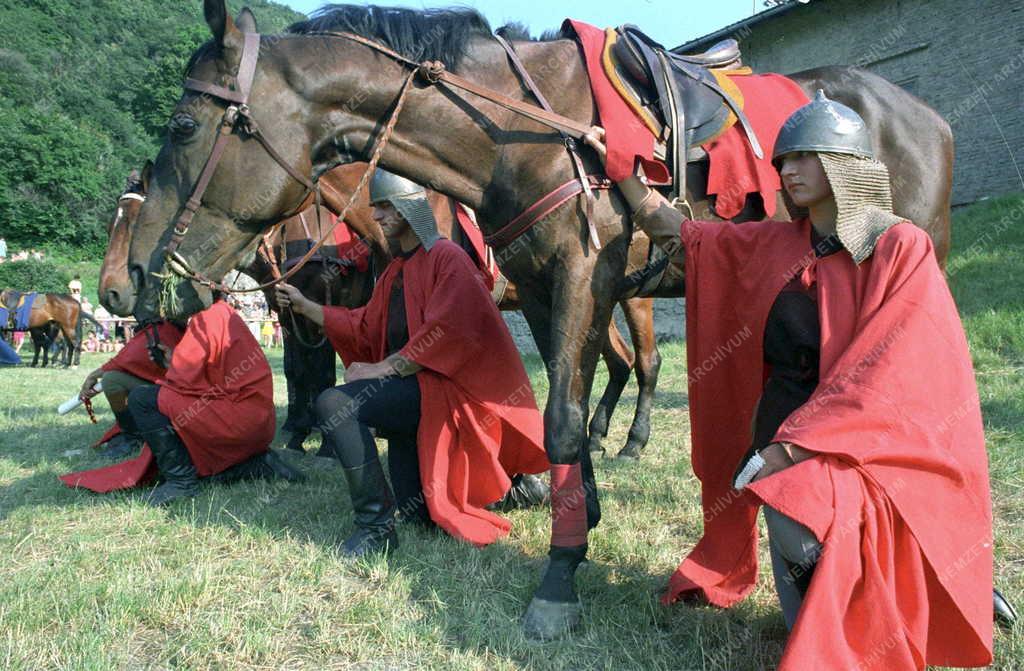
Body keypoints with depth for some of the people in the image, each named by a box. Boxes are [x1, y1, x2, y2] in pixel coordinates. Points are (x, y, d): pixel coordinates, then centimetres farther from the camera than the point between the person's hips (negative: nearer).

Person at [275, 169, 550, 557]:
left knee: (335, 404, -27)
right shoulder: (396, 269, 18)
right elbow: (364, 326, 19)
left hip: (439, 386, -9)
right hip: (408, 386, 9)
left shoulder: (447, 258, -10)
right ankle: (508, 479, 29)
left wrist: (384, 368, -21)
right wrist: (305, 307, 15)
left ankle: (375, 526, -21)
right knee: (419, 513, 10)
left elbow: (444, 332, -21)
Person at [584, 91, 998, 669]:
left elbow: (884, 376, -17)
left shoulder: (902, 249, -9)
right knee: (808, 616, 3)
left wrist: (790, 448, -22)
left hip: (876, 443, -5)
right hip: (786, 437, 6)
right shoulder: (776, 246, 6)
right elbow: (680, 236, 13)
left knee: (801, 515, -34)